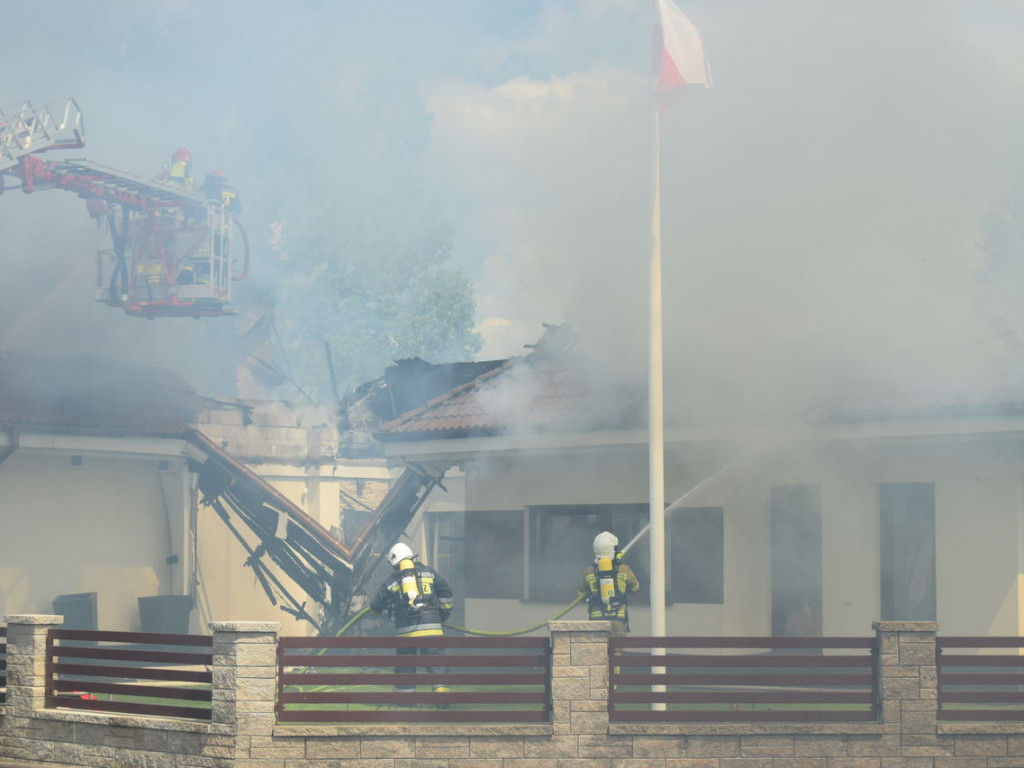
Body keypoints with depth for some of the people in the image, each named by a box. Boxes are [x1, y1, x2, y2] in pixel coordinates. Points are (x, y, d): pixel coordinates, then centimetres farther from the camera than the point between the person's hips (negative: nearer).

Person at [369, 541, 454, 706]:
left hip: (405, 629, 0)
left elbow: (375, 606, 17)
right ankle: (441, 690, -16)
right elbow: (446, 592, 15)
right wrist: (444, 613, 29)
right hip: (431, 626, 0)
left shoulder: (391, 581, 11)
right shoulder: (428, 572, 13)